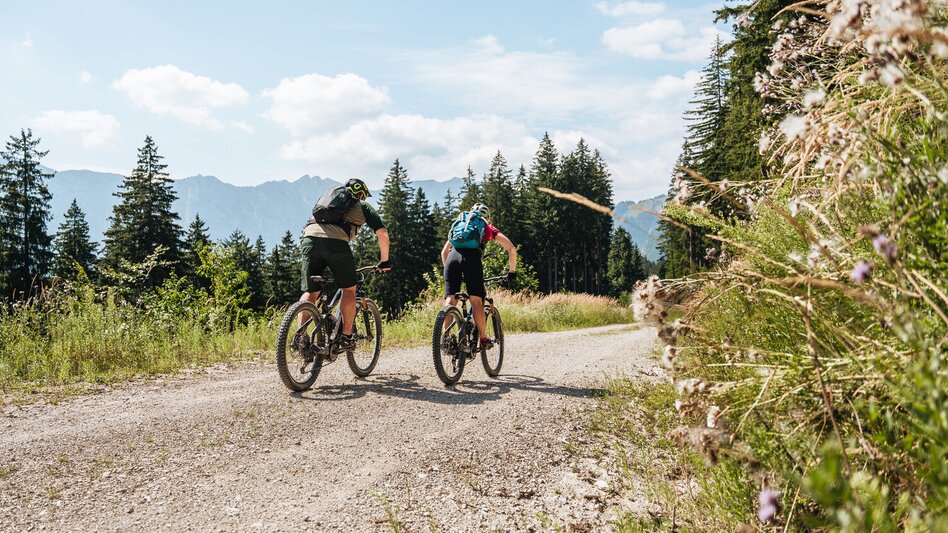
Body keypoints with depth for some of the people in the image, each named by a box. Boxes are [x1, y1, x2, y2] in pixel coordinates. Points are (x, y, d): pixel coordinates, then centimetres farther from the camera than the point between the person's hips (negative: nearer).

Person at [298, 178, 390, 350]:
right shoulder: (363, 206, 24)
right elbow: (382, 233, 12)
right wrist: (385, 261, 24)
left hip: (308, 237, 4)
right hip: (335, 241, -4)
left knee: (310, 292, 13)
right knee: (349, 289, 14)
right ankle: (346, 337, 12)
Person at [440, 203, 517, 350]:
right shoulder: (488, 227, 28)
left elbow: (444, 252, 34)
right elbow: (511, 249, 18)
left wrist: (448, 269, 42)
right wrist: (512, 271, 27)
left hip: (453, 257, 3)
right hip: (472, 257, -3)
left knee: (450, 301, 1)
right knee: (476, 301, 1)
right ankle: (483, 340, 5)